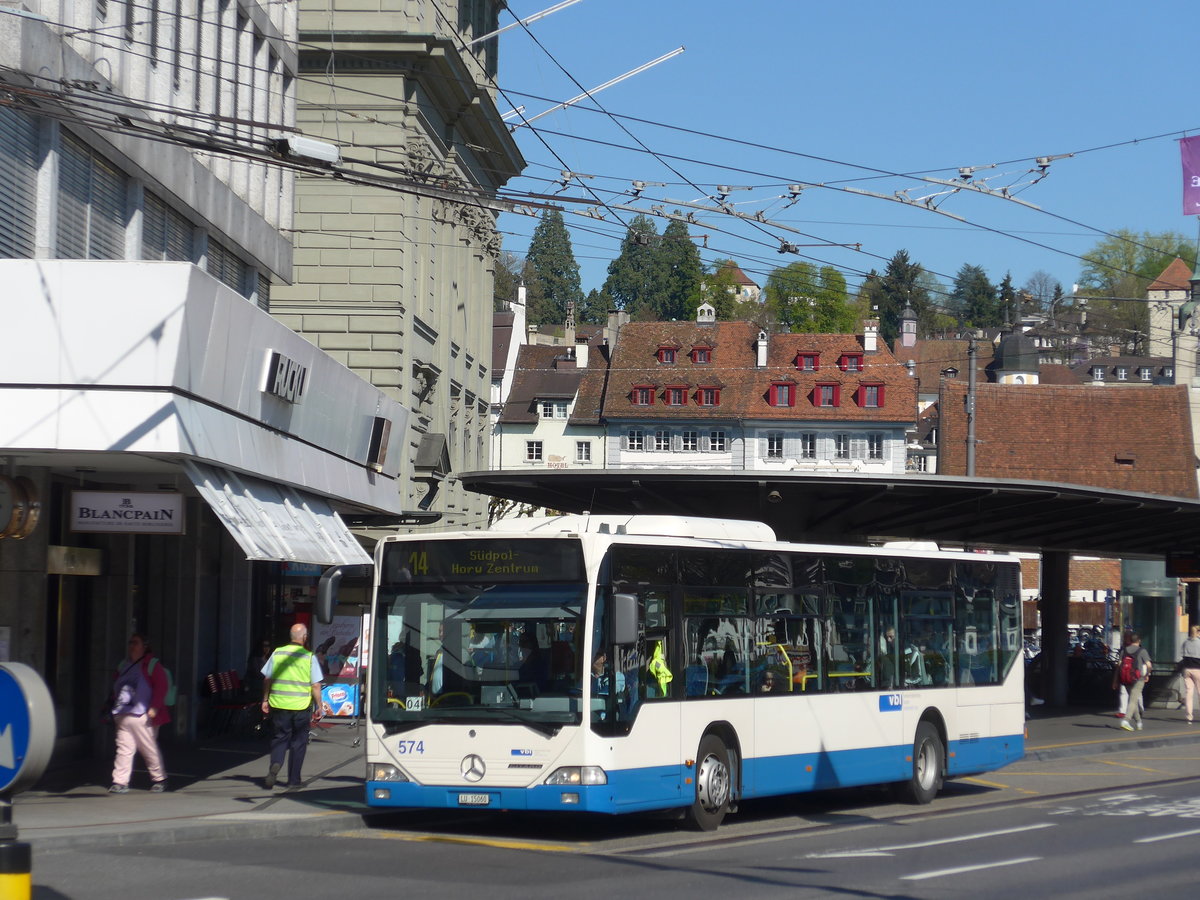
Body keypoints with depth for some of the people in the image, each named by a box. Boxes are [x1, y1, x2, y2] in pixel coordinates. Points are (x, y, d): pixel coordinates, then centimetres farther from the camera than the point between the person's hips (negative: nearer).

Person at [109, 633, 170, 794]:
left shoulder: (151, 664, -2)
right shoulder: (124, 665, 18)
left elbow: (161, 687, -7)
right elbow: (116, 688, 27)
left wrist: (154, 708, -13)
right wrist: (115, 705, 17)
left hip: (142, 716, -6)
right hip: (122, 716, 6)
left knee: (149, 748, 0)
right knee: (123, 749, -1)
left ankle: (159, 779, 15)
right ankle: (120, 782, -3)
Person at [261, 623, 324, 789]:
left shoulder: (277, 653, 1)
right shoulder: (309, 657, -6)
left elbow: (267, 679, 6)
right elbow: (316, 686, -7)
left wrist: (265, 700, 16)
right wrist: (319, 706, 1)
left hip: (279, 705, 2)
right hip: (301, 706, -2)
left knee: (279, 738, 11)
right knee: (298, 742, 10)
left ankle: (275, 764, -17)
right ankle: (293, 780, 13)